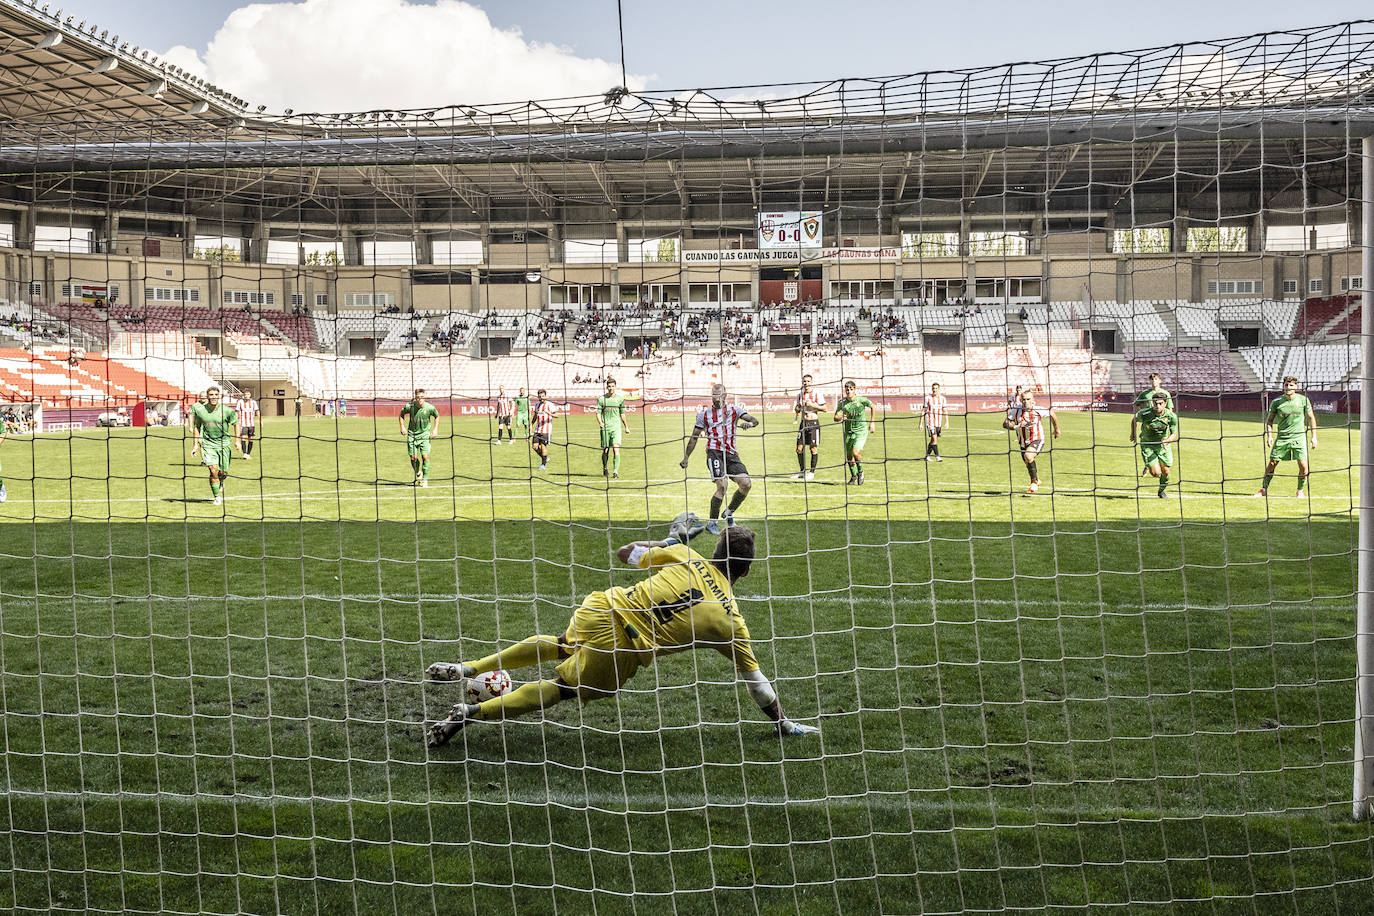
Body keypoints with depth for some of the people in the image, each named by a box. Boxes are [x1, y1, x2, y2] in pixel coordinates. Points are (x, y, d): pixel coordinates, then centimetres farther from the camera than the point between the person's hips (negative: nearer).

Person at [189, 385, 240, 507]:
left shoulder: (227, 410, -9)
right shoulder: (200, 410, -5)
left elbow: (236, 424, 6)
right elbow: (196, 427, 9)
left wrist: (236, 441, 3)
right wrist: (195, 445, 7)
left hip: (223, 443, 0)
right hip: (208, 443, 0)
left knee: (223, 472, 1)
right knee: (214, 470, -13)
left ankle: (221, 482, 38)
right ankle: (217, 497, 2)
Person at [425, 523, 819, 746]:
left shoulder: (686, 558, 7)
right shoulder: (731, 619, 1)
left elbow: (625, 553, 17)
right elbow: (755, 681, 10)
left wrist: (672, 538, 31)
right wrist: (784, 724, 23)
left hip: (599, 607, 4)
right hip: (620, 649, -4)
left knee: (558, 646, 33)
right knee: (560, 689, 15)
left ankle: (469, 669, 33)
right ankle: (474, 711, 3)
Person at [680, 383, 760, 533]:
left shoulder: (734, 410, 13)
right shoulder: (704, 413, 10)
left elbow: (754, 421, 4)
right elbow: (694, 437, 15)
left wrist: (749, 423, -20)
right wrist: (686, 457, 9)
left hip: (731, 453, 3)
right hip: (714, 452, -3)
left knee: (746, 484, -12)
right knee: (722, 486, -21)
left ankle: (729, 513, 12)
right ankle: (712, 522, -7)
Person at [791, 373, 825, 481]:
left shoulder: (817, 394, -4)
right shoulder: (800, 394, 11)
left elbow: (824, 408, -6)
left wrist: (812, 404, -16)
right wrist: (796, 418, 0)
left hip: (814, 423, -5)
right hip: (803, 422, 5)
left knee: (814, 448, -2)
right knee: (799, 448, 3)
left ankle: (812, 472, 6)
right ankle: (802, 471, 15)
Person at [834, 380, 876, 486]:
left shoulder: (861, 400, -10)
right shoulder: (842, 402, -6)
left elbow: (873, 407, 7)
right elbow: (835, 418, -5)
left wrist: (872, 422, 6)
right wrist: (840, 418, -29)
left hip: (861, 430, -3)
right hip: (848, 432, 3)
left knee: (856, 452, -21)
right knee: (849, 456, 10)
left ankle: (860, 472, 5)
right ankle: (853, 475, 34)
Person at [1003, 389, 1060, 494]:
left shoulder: (1038, 411, -13)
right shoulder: (1016, 411, -9)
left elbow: (1052, 414, 5)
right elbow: (1005, 424, -8)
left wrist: (1056, 429, 18)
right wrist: (1017, 426, -27)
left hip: (1037, 440, -4)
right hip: (1023, 443, 4)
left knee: (1028, 456, -33)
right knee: (1029, 466, 17)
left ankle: (1034, 483, -18)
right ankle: (1037, 481, 50)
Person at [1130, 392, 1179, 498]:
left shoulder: (1171, 416, -18)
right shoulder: (1144, 414, -23)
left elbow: (1175, 435, -12)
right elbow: (1134, 419, 0)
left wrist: (1167, 440, -35)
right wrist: (1133, 434, 15)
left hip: (1163, 445, 2)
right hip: (1147, 445, -2)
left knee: (1166, 472, 2)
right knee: (1156, 473, -13)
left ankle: (1161, 491, 33)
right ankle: (1148, 465, 24)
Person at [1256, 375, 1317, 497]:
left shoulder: (1303, 400, -2)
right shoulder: (1276, 402, -1)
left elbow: (1311, 418, 8)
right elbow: (1269, 420, 9)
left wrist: (1314, 437, 5)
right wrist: (1269, 435, -4)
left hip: (1299, 437, -1)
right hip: (1282, 437, 1)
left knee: (1303, 465, -11)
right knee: (1272, 464, 1)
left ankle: (1300, 491, 8)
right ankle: (1264, 490, 16)